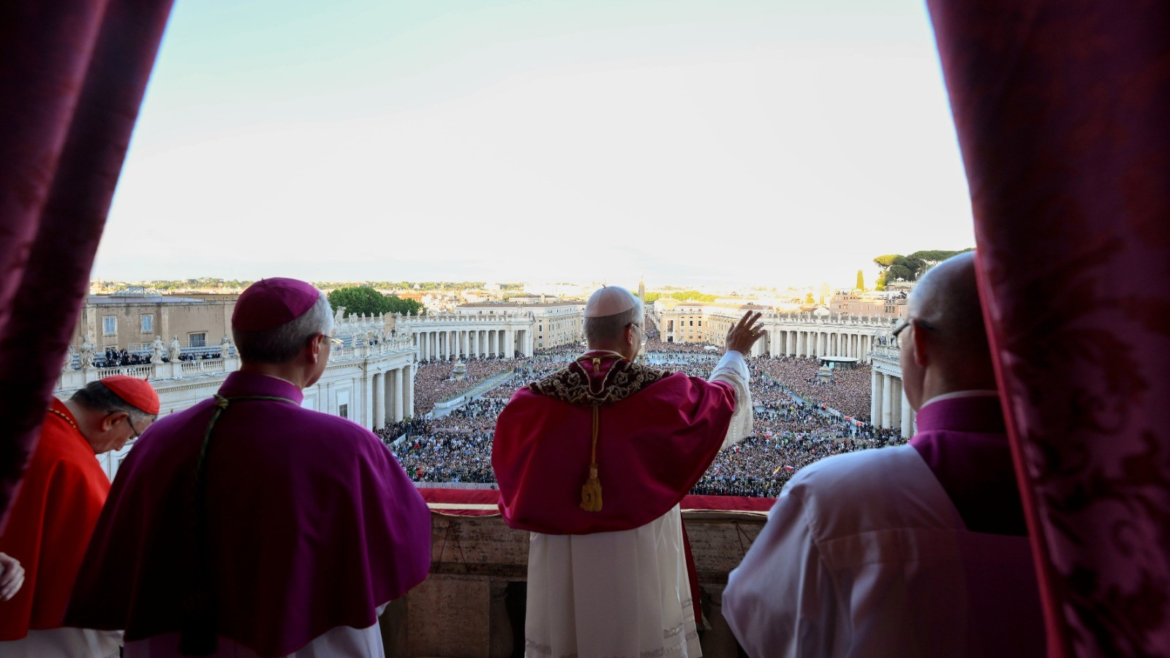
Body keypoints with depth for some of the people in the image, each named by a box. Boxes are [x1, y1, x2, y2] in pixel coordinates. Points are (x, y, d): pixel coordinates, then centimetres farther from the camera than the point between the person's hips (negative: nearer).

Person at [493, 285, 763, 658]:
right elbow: (724, 396, 7)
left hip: (562, 565, 2)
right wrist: (736, 354, 27)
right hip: (641, 560, -1)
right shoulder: (661, 392, -12)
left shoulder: (537, 401, -11)